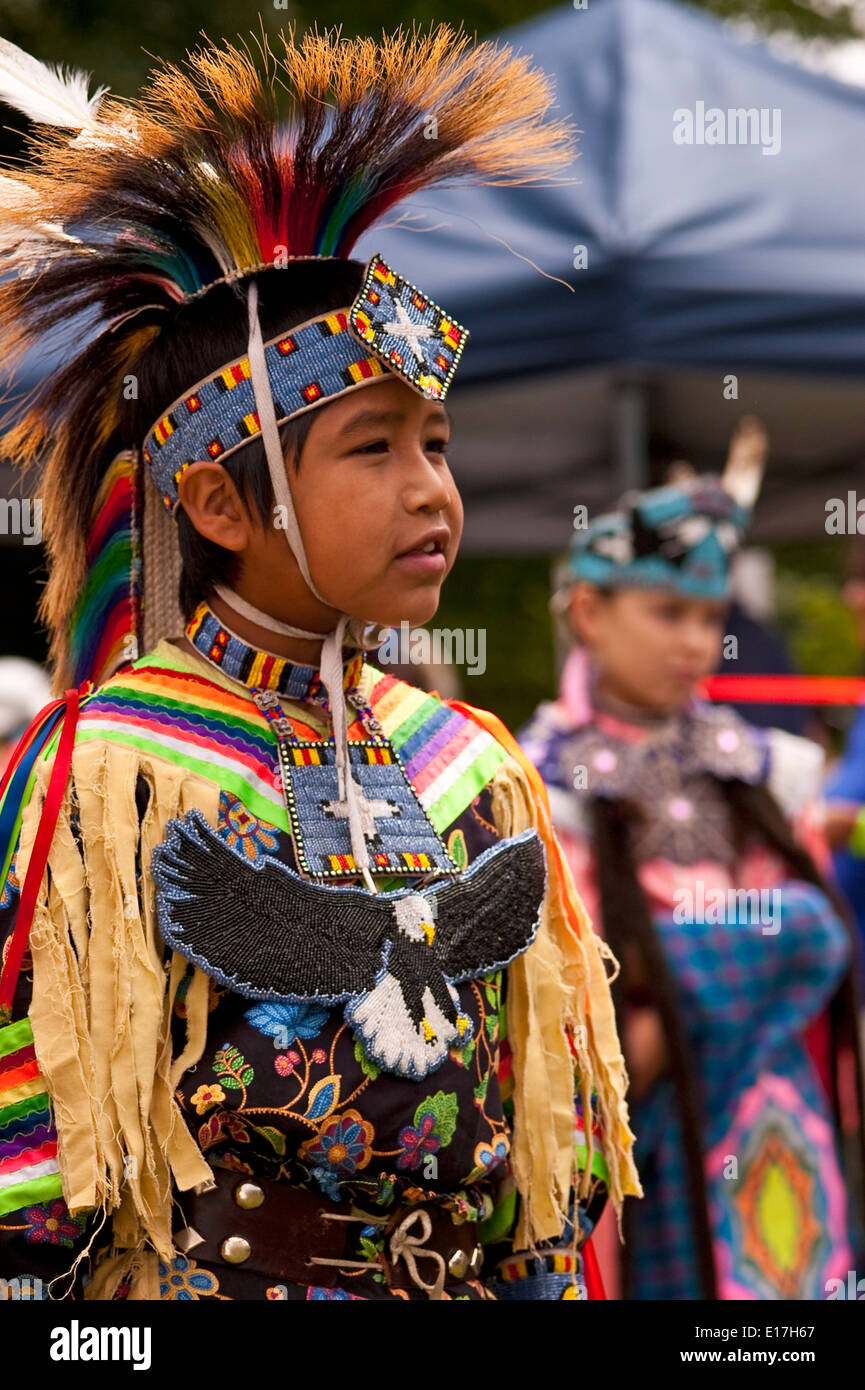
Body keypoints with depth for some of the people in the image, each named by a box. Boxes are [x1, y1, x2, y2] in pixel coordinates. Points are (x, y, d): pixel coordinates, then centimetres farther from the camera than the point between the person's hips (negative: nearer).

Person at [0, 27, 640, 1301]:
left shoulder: (471, 768, 5)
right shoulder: (108, 776, -11)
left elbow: (552, 1135, 10)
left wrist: (556, 1275, 5)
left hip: (468, 1283, 5)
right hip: (203, 1279, -5)